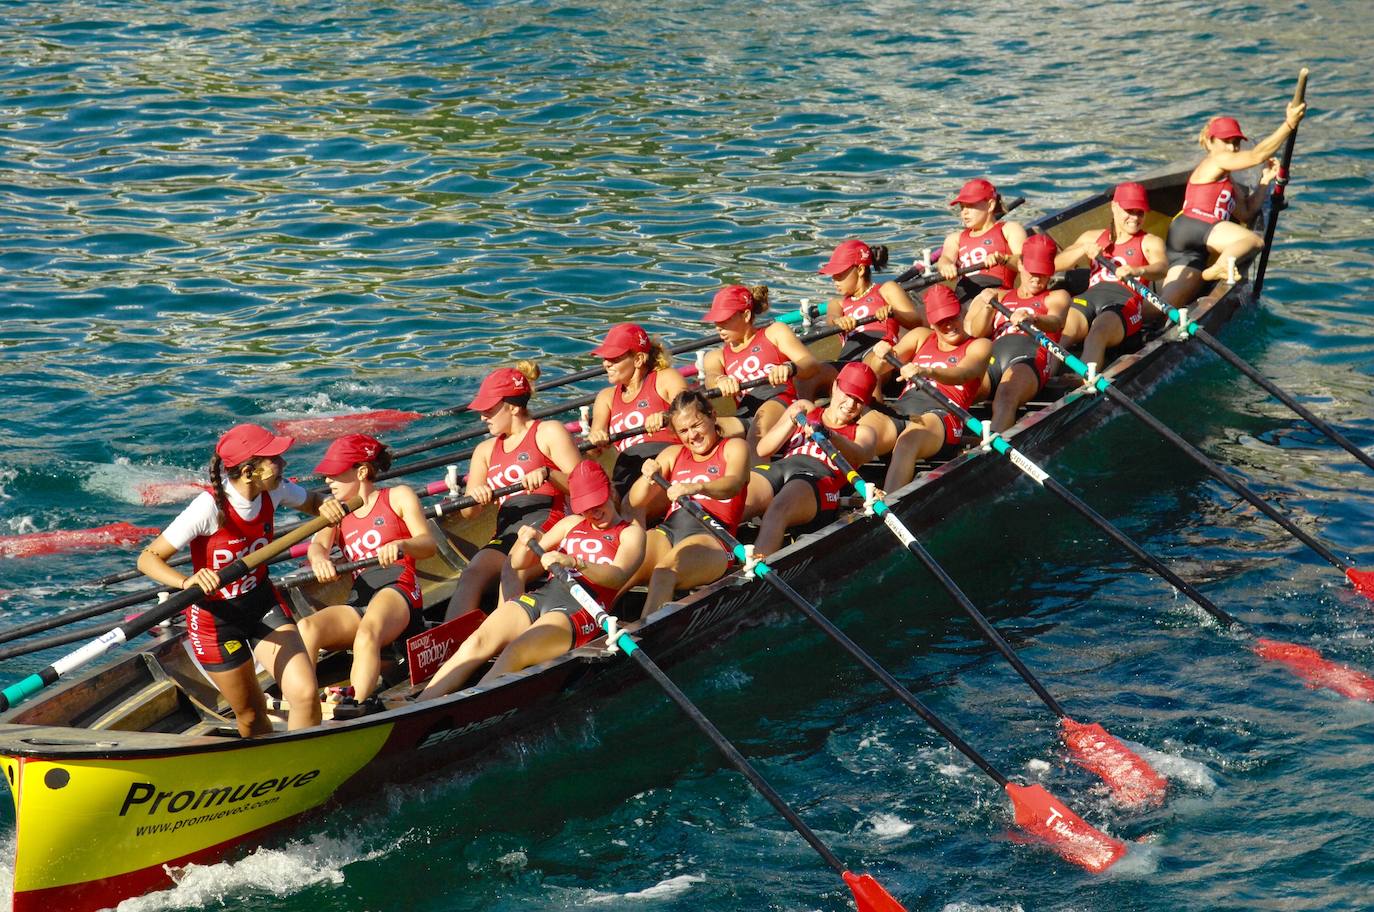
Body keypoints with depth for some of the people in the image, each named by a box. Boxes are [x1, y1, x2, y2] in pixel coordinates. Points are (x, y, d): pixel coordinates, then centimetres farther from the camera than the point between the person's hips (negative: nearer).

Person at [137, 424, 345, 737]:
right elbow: (147, 558, -26)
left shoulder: (274, 491, -12)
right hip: (216, 619, -4)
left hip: (263, 605, 4)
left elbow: (311, 502, 11)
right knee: (251, 715, 11)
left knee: (306, 694, -13)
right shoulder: (210, 506, -28)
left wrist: (325, 507, -13)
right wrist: (187, 581, -45)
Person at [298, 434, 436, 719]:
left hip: (397, 593, -5)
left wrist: (399, 545, -25)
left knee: (368, 633, -39)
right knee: (306, 629, -27)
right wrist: (319, 559, -21)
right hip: (358, 603, 5)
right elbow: (318, 544, 5)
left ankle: (357, 703, -58)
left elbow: (429, 544, -2)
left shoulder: (398, 497, 13)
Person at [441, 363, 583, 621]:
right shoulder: (486, 450, 27)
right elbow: (468, 512, 21)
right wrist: (475, 497, -3)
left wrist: (547, 473, -17)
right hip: (504, 535, 5)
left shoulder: (549, 433, 10)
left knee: (511, 573, -36)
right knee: (470, 576, -27)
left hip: (544, 525, -5)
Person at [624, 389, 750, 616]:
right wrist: (647, 478, -5)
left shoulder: (734, 447, 13)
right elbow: (635, 501, 19)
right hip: (667, 532, 5)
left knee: (665, 571, -38)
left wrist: (696, 488, -31)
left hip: (710, 535, -5)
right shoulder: (673, 454, 28)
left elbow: (733, 485, -11)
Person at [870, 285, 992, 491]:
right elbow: (878, 370, 18)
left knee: (907, 441, -39)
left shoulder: (978, 346, 16)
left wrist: (926, 371, -28)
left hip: (940, 413, -5)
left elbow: (962, 375, -8)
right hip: (899, 409, 5)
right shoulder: (921, 338, 29)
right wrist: (883, 356, -8)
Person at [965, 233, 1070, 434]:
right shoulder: (1002, 296, 34)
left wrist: (1032, 319, -25)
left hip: (1029, 357, -3)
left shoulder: (1056, 297, 25)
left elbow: (1055, 322, -1)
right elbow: (977, 332, 17)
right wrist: (987, 307, -5)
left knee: (1005, 398, -39)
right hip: (991, 357, 3)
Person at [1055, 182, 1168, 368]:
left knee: (1097, 334, -38)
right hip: (1089, 297, 3)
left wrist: (1137, 271, -29)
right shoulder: (1093, 237, 29)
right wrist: (1084, 250, -1)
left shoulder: (1150, 242, 19)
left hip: (1125, 299, -3)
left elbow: (1162, 268, -5)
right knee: (1061, 333, -32)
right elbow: (1055, 264, 19)